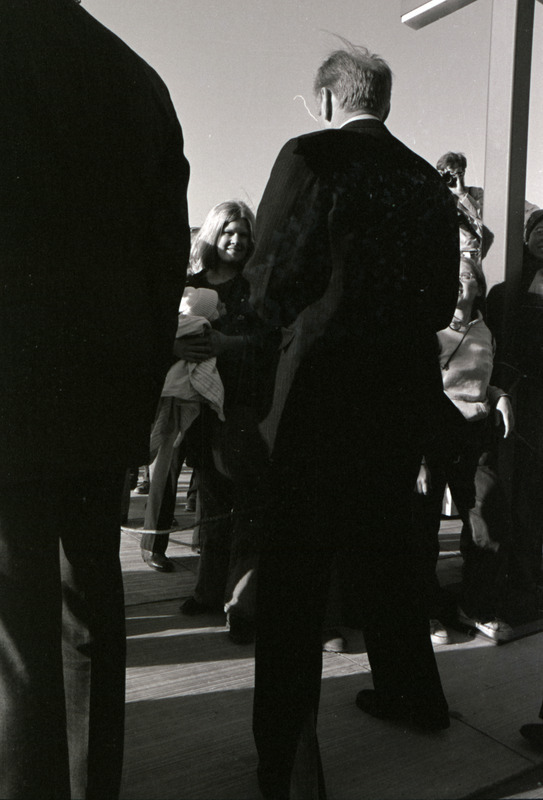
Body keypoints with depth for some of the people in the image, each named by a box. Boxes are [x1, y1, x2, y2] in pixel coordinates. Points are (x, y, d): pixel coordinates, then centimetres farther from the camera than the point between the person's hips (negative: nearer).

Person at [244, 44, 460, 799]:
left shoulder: (311, 155, -6)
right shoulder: (430, 181, 10)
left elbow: (271, 283, -11)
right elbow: (443, 302, 11)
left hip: (327, 378, -6)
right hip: (409, 384, 6)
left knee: (293, 566, 3)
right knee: (382, 544, 21)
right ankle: (411, 692, 36)